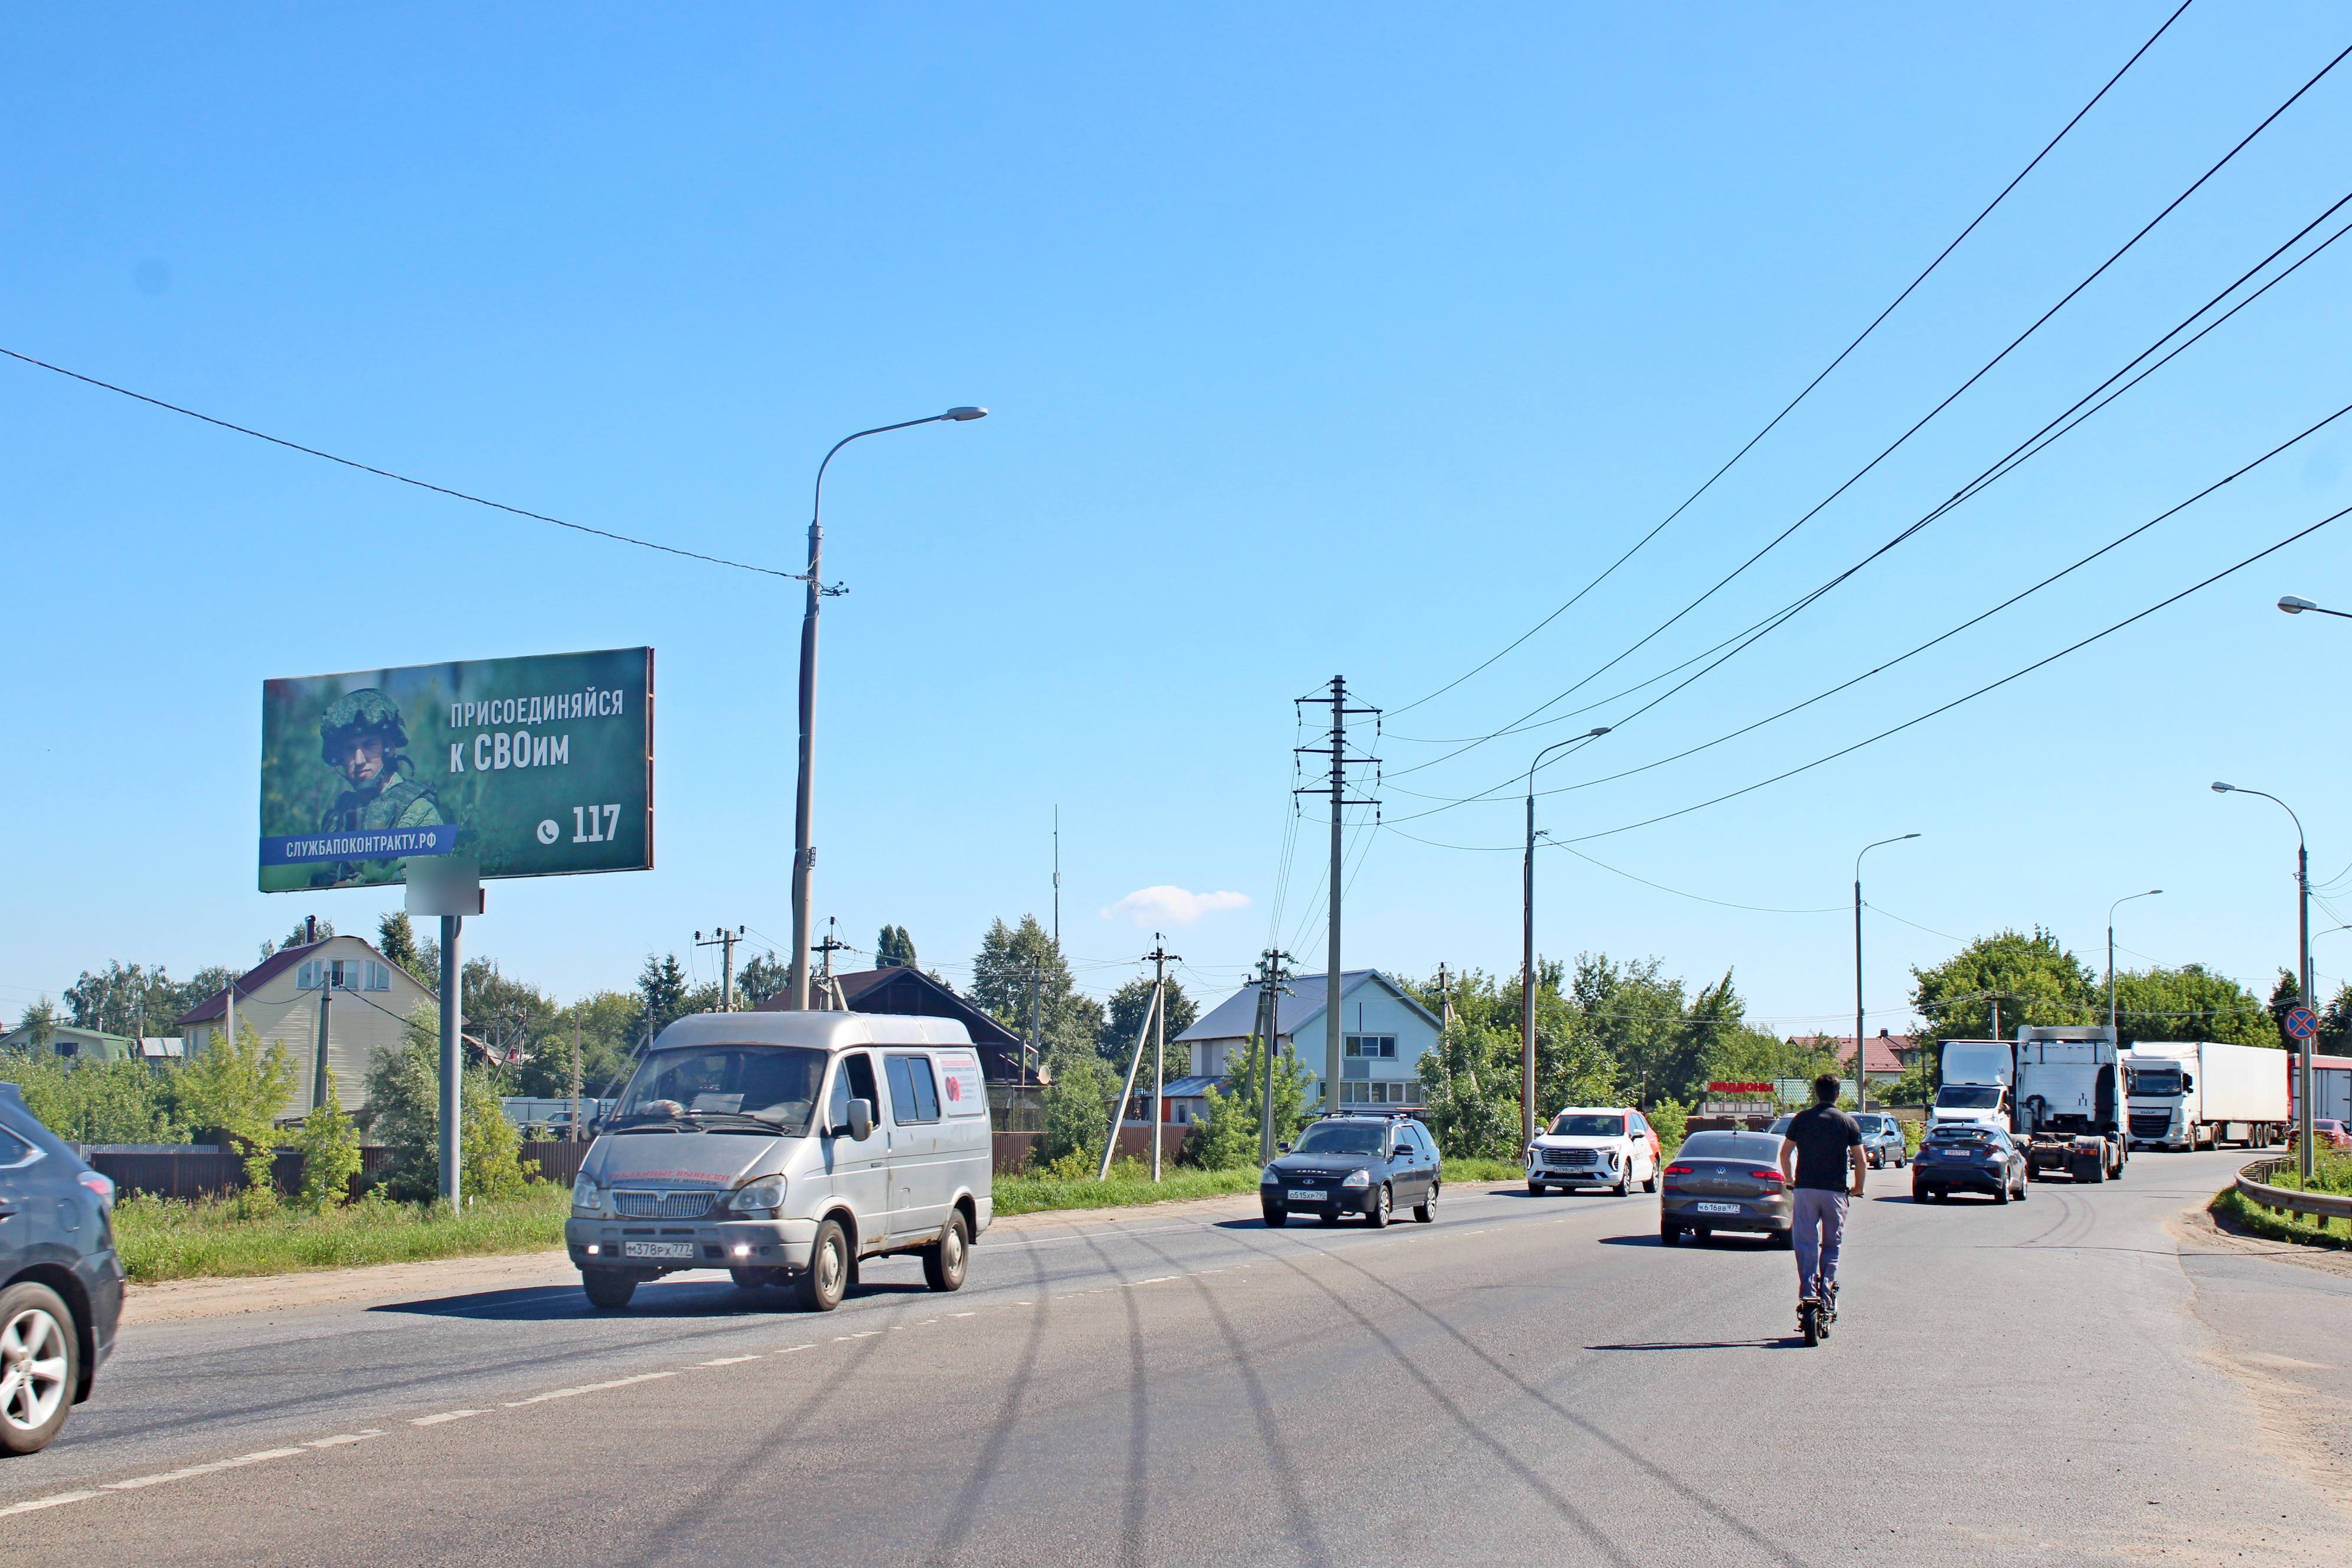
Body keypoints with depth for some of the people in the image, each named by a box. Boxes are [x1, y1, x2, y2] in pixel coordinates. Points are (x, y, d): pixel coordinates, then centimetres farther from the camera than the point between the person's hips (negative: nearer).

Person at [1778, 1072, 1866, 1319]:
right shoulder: (1848, 1123, 2)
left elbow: (1785, 1153, 6)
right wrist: (1858, 1187, 15)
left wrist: (1790, 1180, 20)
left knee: (1806, 1242, 2)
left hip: (1804, 1188, 0)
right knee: (1832, 1244, 11)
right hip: (1835, 1190, 0)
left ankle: (1807, 1290, -9)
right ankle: (1826, 1289, 4)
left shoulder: (1802, 1119, 3)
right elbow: (1860, 1160, 1)